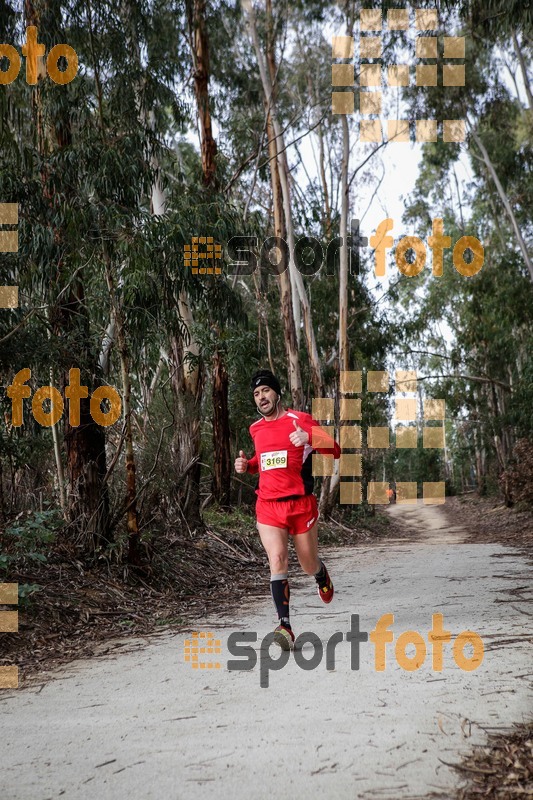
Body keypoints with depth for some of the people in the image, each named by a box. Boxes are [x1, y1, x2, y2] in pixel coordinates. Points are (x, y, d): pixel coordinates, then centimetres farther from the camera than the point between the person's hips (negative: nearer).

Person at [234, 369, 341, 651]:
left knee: (309, 566, 10)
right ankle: (284, 626, -18)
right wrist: (248, 465, 9)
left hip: (301, 505, -2)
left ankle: (321, 574, 48)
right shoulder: (256, 428, 12)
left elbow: (335, 451, -10)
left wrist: (309, 438, -28)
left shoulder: (300, 420, -4)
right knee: (277, 560, -17)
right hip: (268, 508, 3)